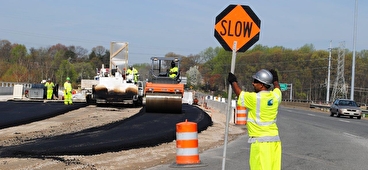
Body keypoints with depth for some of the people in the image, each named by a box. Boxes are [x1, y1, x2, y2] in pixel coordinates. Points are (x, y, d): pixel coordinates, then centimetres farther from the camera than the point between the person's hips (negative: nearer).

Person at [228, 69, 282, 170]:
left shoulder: (255, 98, -12)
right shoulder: (275, 96, 4)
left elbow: (239, 93, 7)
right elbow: (277, 87, 30)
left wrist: (233, 81, 26)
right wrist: (275, 79, 51)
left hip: (260, 140, -7)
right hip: (275, 139, 7)